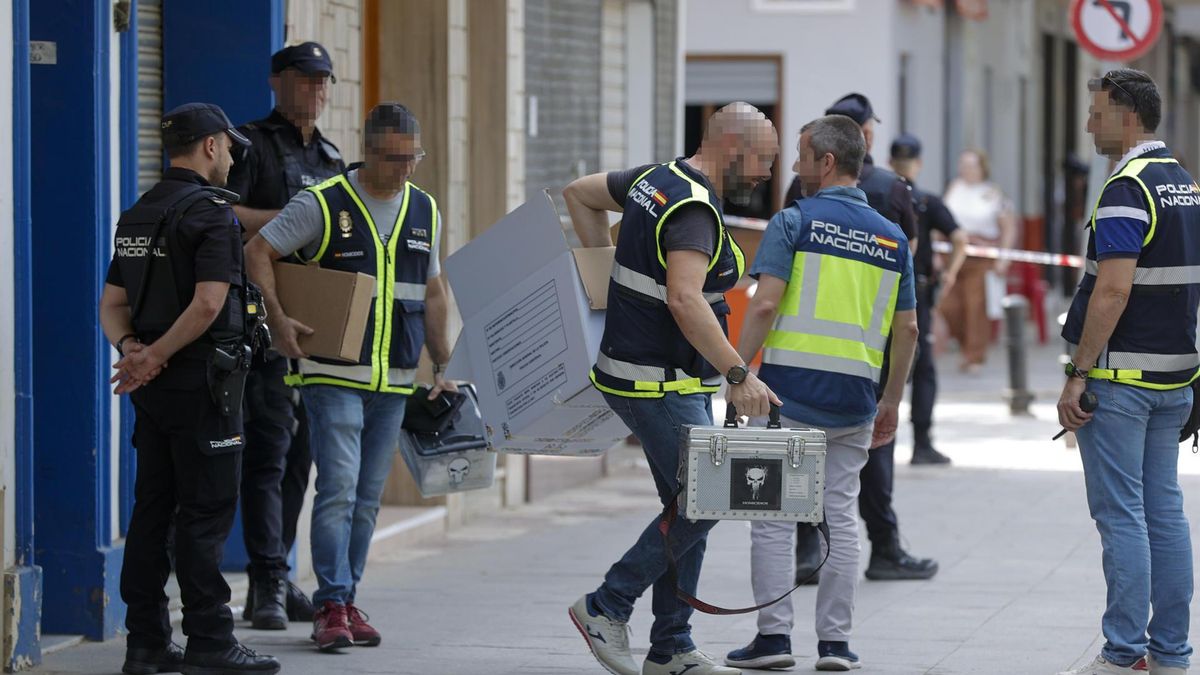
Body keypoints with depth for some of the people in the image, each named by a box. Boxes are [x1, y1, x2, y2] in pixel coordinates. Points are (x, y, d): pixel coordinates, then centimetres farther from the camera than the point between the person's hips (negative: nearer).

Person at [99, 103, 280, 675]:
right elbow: (207, 304, -22)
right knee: (205, 512, -5)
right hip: (202, 378, -8)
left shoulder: (138, 215, 15)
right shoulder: (210, 211, -12)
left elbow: (112, 301, 13)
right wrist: (156, 357, -15)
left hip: (153, 386, 8)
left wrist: (130, 347, -4)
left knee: (152, 508, 10)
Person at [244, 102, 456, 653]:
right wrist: (279, 320, -13)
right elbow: (257, 252, -4)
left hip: (394, 381, 5)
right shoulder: (323, 204, -6)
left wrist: (442, 367, 16)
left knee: (368, 498, 9)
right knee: (338, 489, -12)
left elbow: (432, 292, 19)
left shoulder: (425, 211, 11)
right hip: (333, 374, -5)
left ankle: (347, 601, 16)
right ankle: (331, 607, -11)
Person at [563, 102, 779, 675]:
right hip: (661, 384, -10)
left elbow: (580, 193, 25)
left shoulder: (657, 179, 10)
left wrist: (609, 271, 24)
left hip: (673, 385, 10)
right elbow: (685, 300, -35)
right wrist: (738, 374, -36)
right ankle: (607, 608, 2)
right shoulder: (693, 209, -21)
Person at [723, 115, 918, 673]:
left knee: (773, 515, 2)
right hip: (854, 397, 4)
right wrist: (892, 401, 20)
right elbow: (907, 328, 11)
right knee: (840, 516, 9)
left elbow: (766, 304, -13)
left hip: (790, 387, -4)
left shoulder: (794, 222, -4)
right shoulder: (891, 237, 11)